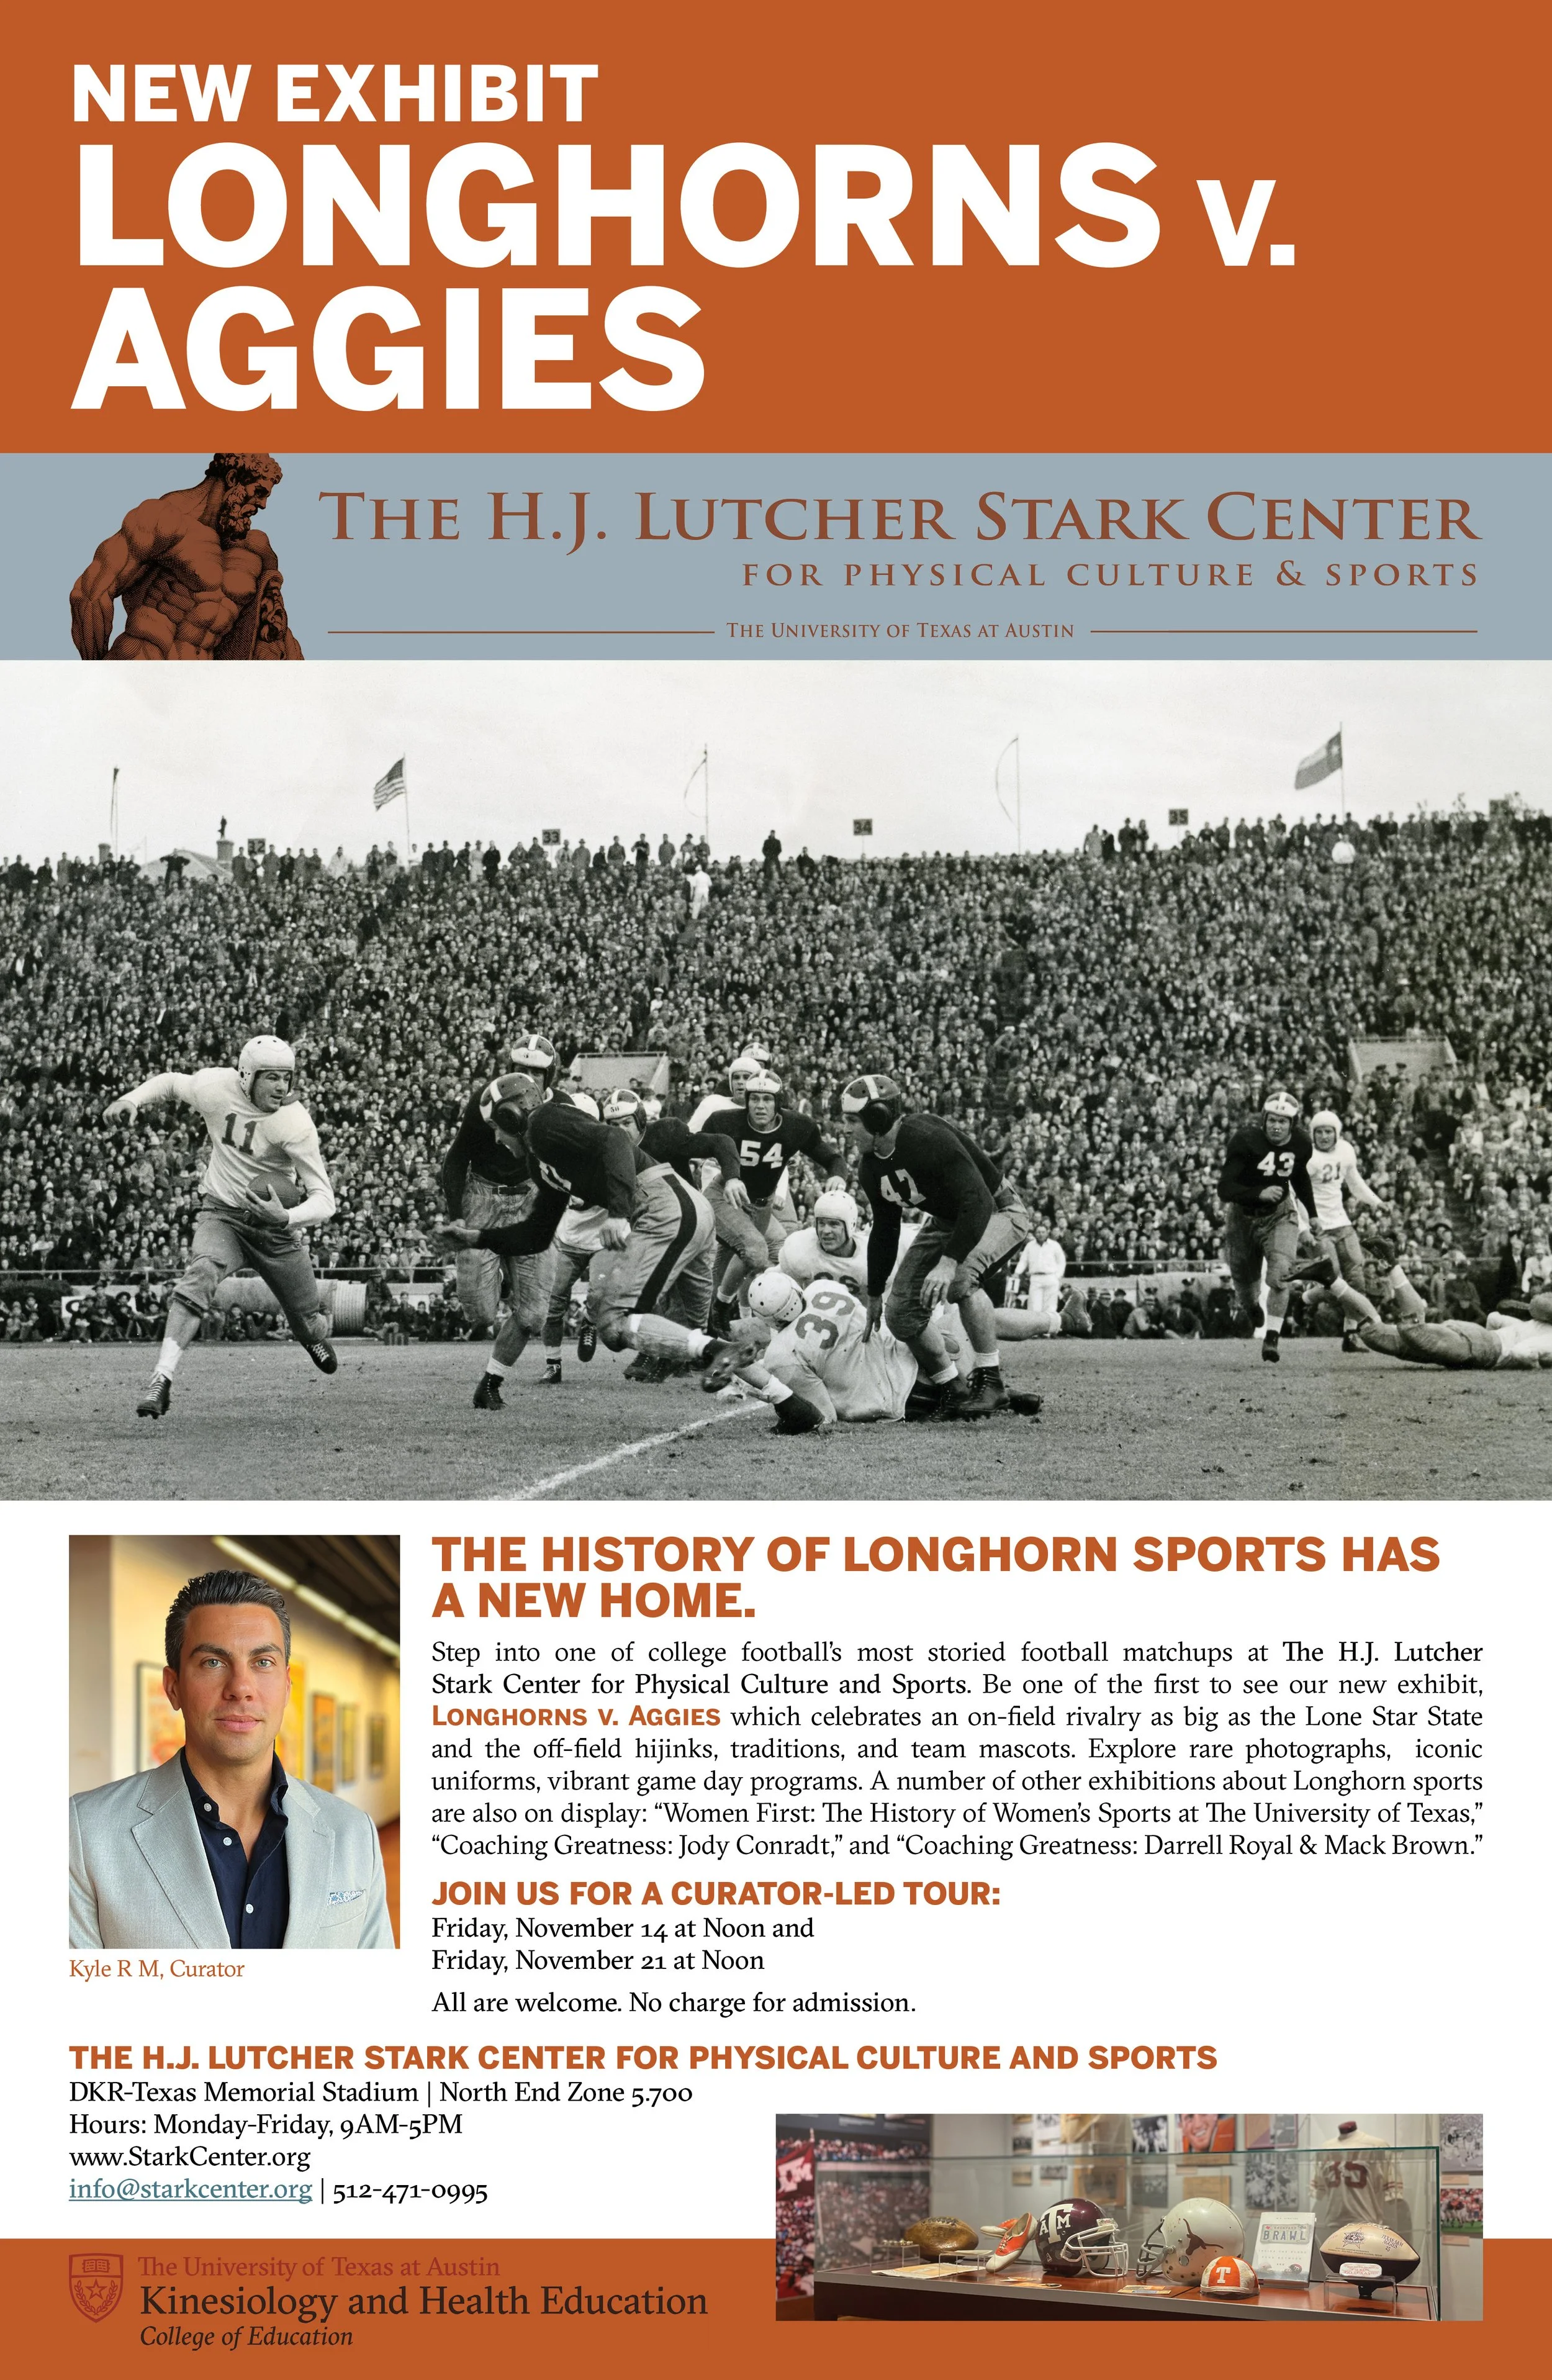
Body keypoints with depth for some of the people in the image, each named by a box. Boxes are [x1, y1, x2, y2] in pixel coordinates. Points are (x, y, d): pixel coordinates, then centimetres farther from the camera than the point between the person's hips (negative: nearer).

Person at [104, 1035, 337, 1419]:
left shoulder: (294, 1123, -24)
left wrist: (287, 1218, -42)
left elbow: (324, 1200, -24)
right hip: (222, 1212, 0)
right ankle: (162, 1379, -37)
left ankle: (317, 1336, 52)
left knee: (309, 1325, 11)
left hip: (276, 1223, 0)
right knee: (201, 1273, -31)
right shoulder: (215, 1087, -16)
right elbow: (171, 1083, 9)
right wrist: (131, 1100, -7)